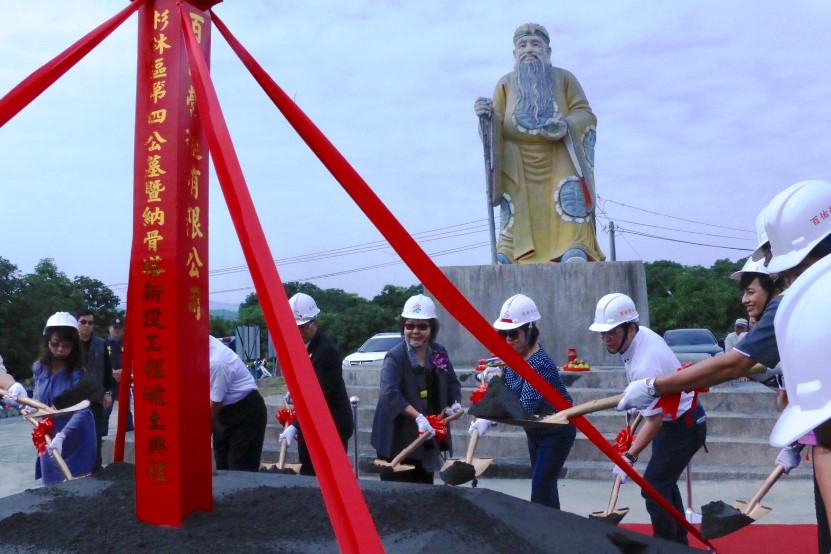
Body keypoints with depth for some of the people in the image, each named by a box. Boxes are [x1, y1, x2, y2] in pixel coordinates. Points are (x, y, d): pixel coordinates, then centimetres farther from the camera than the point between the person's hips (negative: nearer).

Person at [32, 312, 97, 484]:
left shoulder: (79, 373, -17)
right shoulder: (38, 368, -1)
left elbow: (82, 410, -26)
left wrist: (61, 436, -40)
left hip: (76, 441, -5)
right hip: (48, 439, 5)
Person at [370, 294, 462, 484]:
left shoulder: (439, 352, 4)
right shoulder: (395, 356, -16)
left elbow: (452, 382, 15)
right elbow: (389, 393, -28)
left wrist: (454, 403, -5)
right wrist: (418, 417, -37)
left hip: (429, 438, 6)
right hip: (398, 440, -6)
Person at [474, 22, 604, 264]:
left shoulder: (564, 78, 14)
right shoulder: (506, 83, 16)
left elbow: (585, 113, 5)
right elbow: (497, 125, 8)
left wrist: (567, 125, -17)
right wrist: (488, 115, -16)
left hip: (560, 158, 0)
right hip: (518, 162, 1)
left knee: (570, 201, -16)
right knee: (517, 210, -7)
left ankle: (576, 249, -18)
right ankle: (508, 254, -7)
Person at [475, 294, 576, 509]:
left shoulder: (540, 363, -32)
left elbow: (525, 407, -40)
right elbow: (509, 393, 9)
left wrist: (489, 420, -50)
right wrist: (497, 375, -11)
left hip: (557, 432, -8)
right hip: (535, 430, 9)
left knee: (540, 491, -10)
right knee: (545, 485, 18)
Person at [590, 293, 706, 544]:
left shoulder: (644, 366, -34)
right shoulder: (643, 333, -7)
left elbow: (654, 421, -30)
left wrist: (629, 457, -31)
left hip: (682, 426, -10)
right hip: (675, 418, 10)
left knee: (654, 490, -9)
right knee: (665, 485, 20)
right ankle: (679, 543, 34)